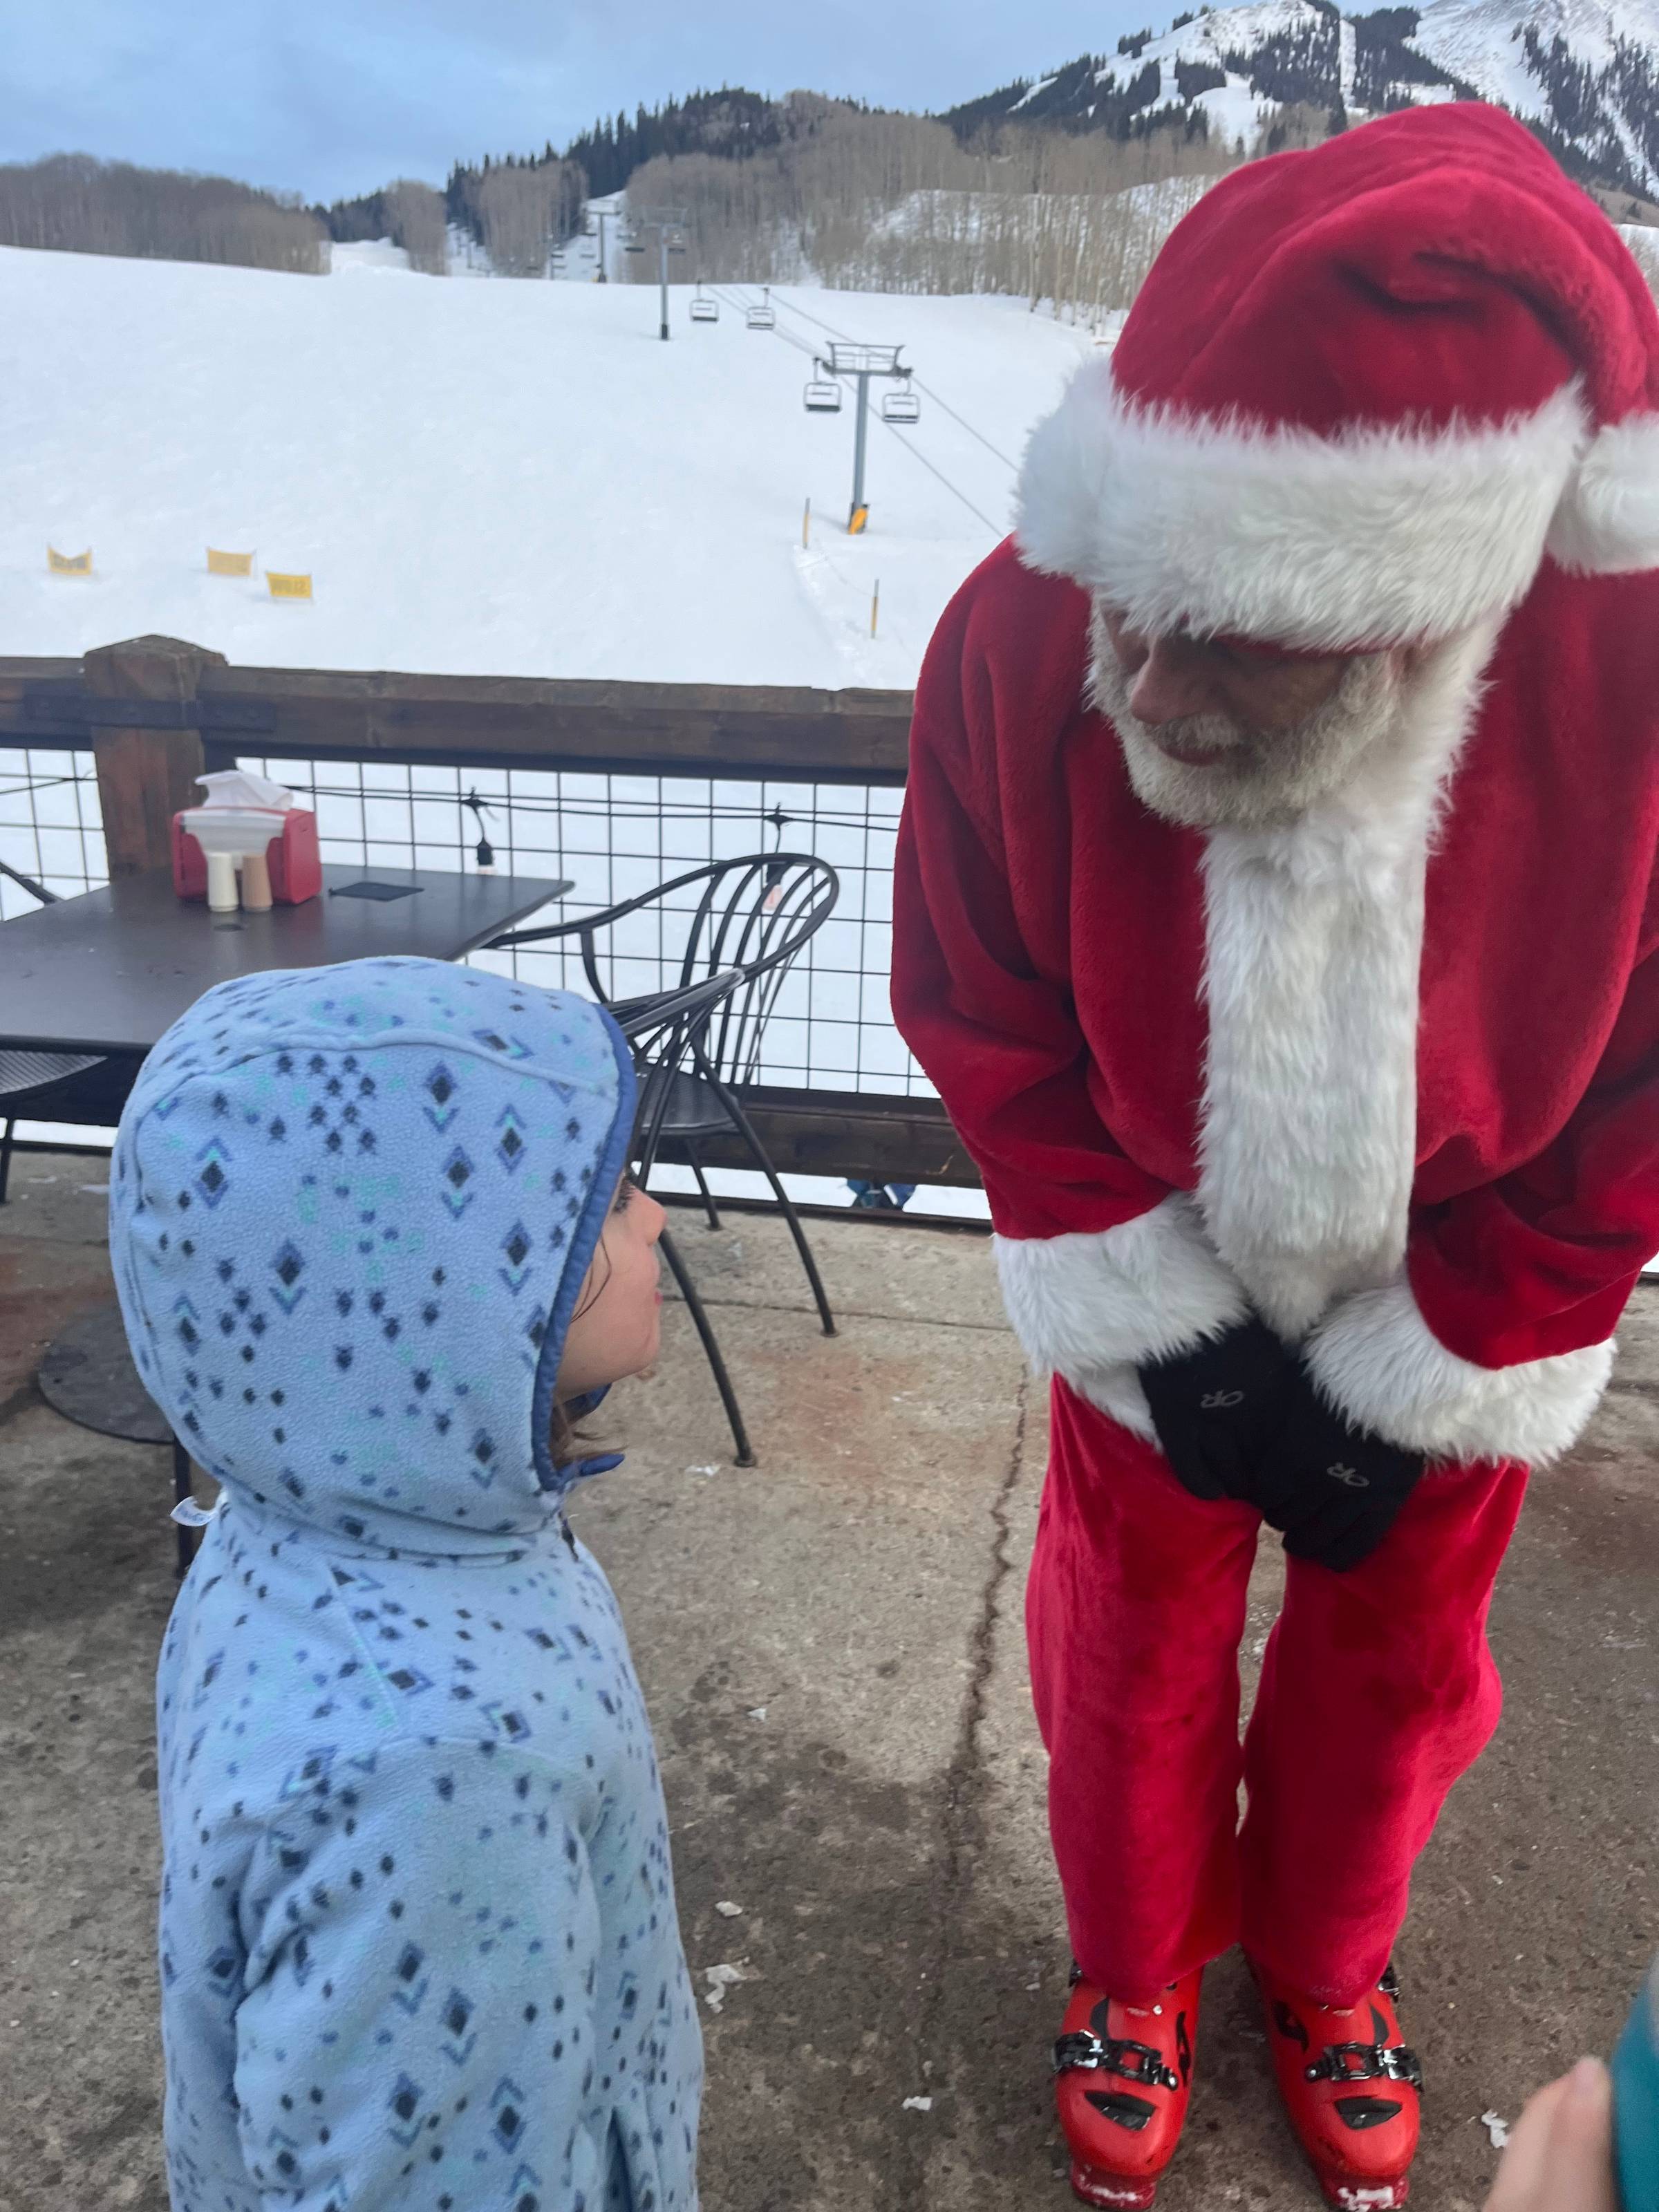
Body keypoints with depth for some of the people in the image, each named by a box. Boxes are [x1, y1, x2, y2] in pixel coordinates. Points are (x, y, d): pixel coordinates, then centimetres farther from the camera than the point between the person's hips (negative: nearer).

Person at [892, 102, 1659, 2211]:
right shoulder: (1023, 642, -31)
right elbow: (984, 1021, -15)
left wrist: (1427, 1377, -12)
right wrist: (1153, 1313, -14)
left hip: (1467, 1287, 1)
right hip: (1156, 1270, 0)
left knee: (1394, 1654, 21)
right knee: (1133, 1637, 18)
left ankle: (1325, 1967, 54)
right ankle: (1135, 1970, 50)